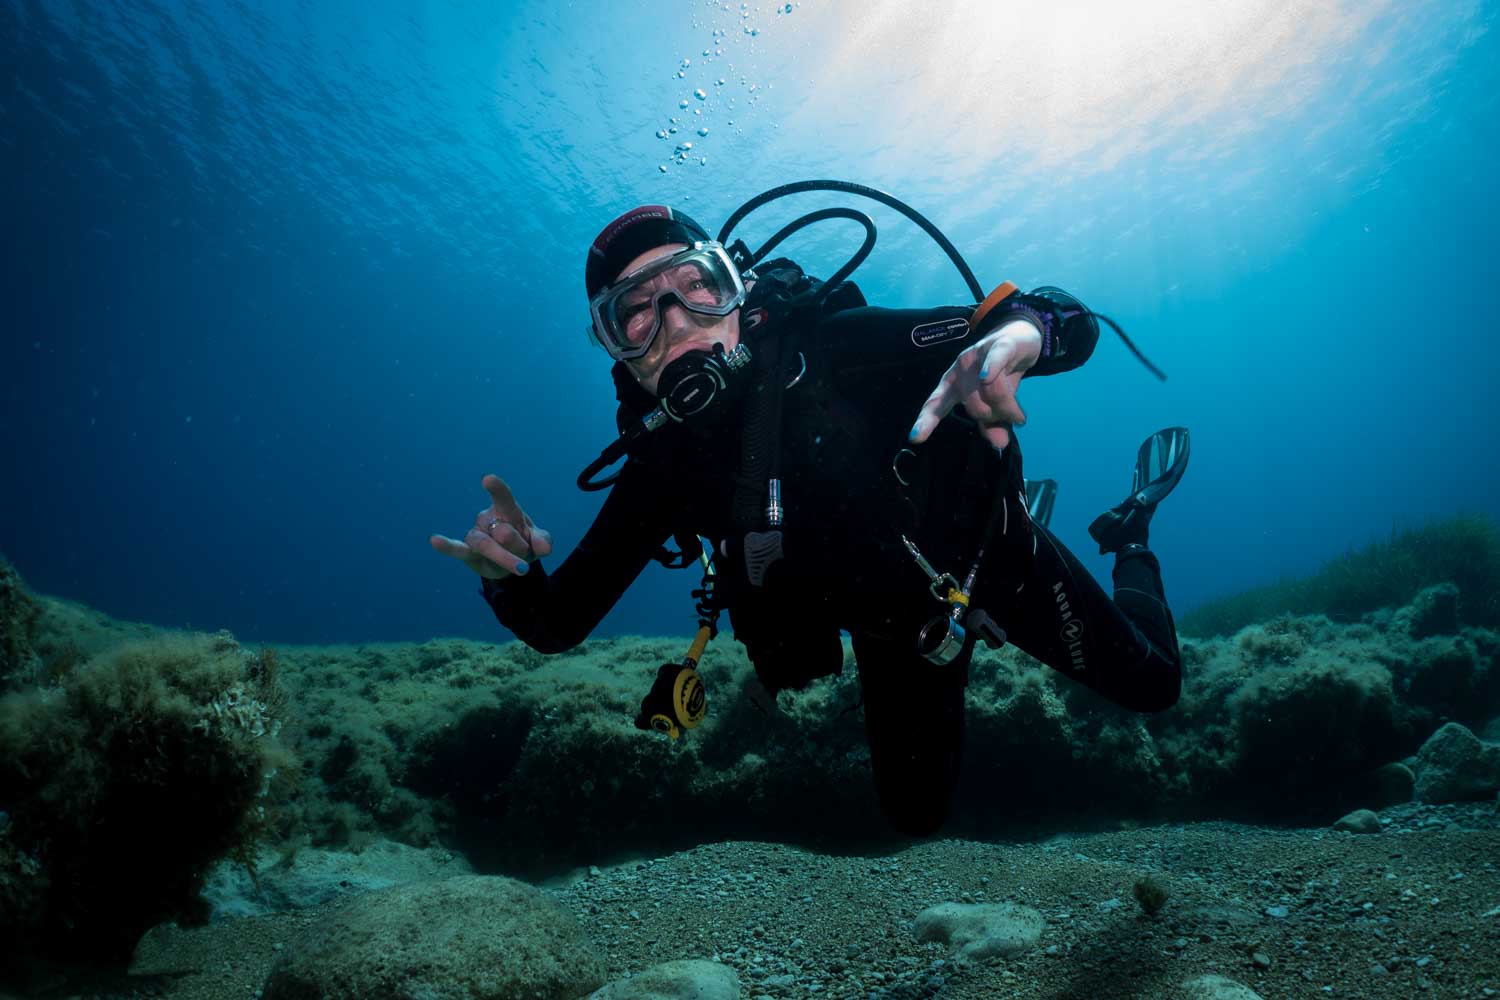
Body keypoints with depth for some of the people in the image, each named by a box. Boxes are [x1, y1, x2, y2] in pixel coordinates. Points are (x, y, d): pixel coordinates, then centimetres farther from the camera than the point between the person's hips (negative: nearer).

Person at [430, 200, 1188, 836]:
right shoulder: (667, 463, -21)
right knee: (916, 818, 16)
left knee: (1150, 686, 11)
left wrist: (1017, 332, -60)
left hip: (994, 557, -2)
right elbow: (558, 623, -17)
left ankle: (1128, 534, 39)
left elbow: (1071, 326, -35)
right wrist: (510, 573, -40)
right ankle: (947, 653, 40)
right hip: (893, 627, 3)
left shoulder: (831, 346, -33)